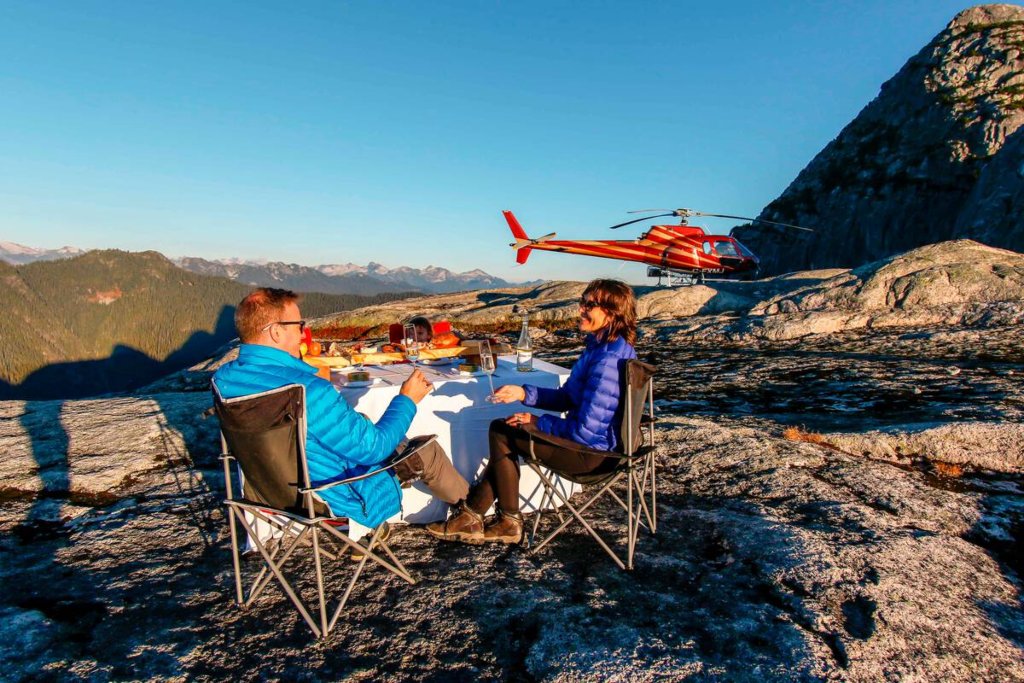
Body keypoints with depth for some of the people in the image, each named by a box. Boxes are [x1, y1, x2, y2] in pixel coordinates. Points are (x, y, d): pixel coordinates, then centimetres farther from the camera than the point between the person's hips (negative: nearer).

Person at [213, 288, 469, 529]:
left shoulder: (222, 378, -11)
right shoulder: (308, 390, -37)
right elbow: (373, 448, -26)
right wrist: (407, 400, -12)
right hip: (338, 500, -8)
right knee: (427, 450, 10)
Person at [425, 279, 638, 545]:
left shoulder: (607, 360, -26)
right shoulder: (600, 346, 6)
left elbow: (586, 430, -27)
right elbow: (566, 397, 11)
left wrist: (538, 422, -13)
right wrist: (524, 393, 0)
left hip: (588, 451, -10)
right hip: (586, 437, 10)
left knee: (502, 433, 0)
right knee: (501, 430, 10)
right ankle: (471, 517, 14)